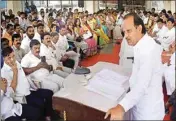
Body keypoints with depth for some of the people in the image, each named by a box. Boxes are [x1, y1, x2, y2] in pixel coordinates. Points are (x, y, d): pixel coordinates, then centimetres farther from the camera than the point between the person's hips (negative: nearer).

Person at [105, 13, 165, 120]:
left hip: (148, 111, -9)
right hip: (141, 105, 9)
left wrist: (122, 107, -49)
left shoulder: (148, 49, -28)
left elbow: (142, 85, -39)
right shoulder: (142, 44, 4)